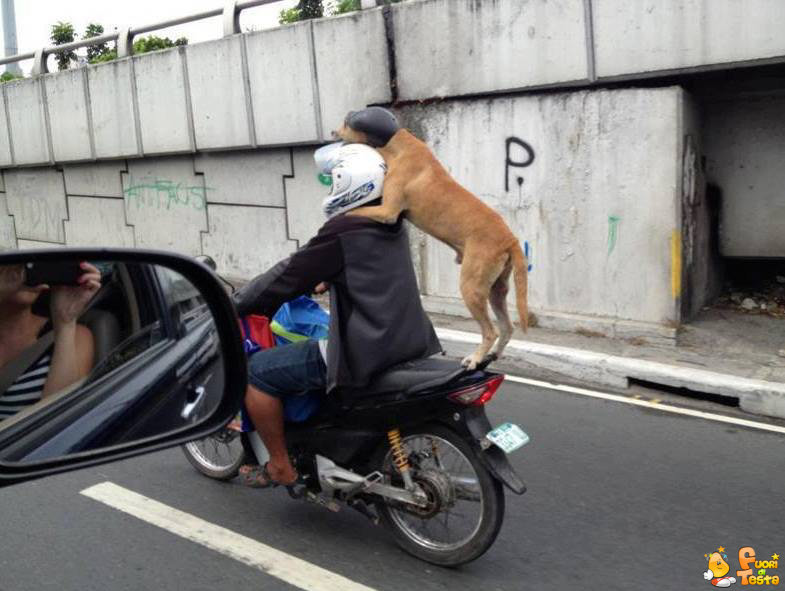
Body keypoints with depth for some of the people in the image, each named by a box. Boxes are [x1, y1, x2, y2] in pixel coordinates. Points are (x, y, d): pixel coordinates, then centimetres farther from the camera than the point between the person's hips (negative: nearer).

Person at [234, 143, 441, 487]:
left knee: (255, 372, 1)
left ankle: (280, 467, 11)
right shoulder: (391, 226, 9)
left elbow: (287, 277, -10)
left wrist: (232, 308, 2)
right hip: (410, 343, 9)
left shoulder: (342, 231, -15)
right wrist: (325, 280, 41)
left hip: (363, 355, -9)